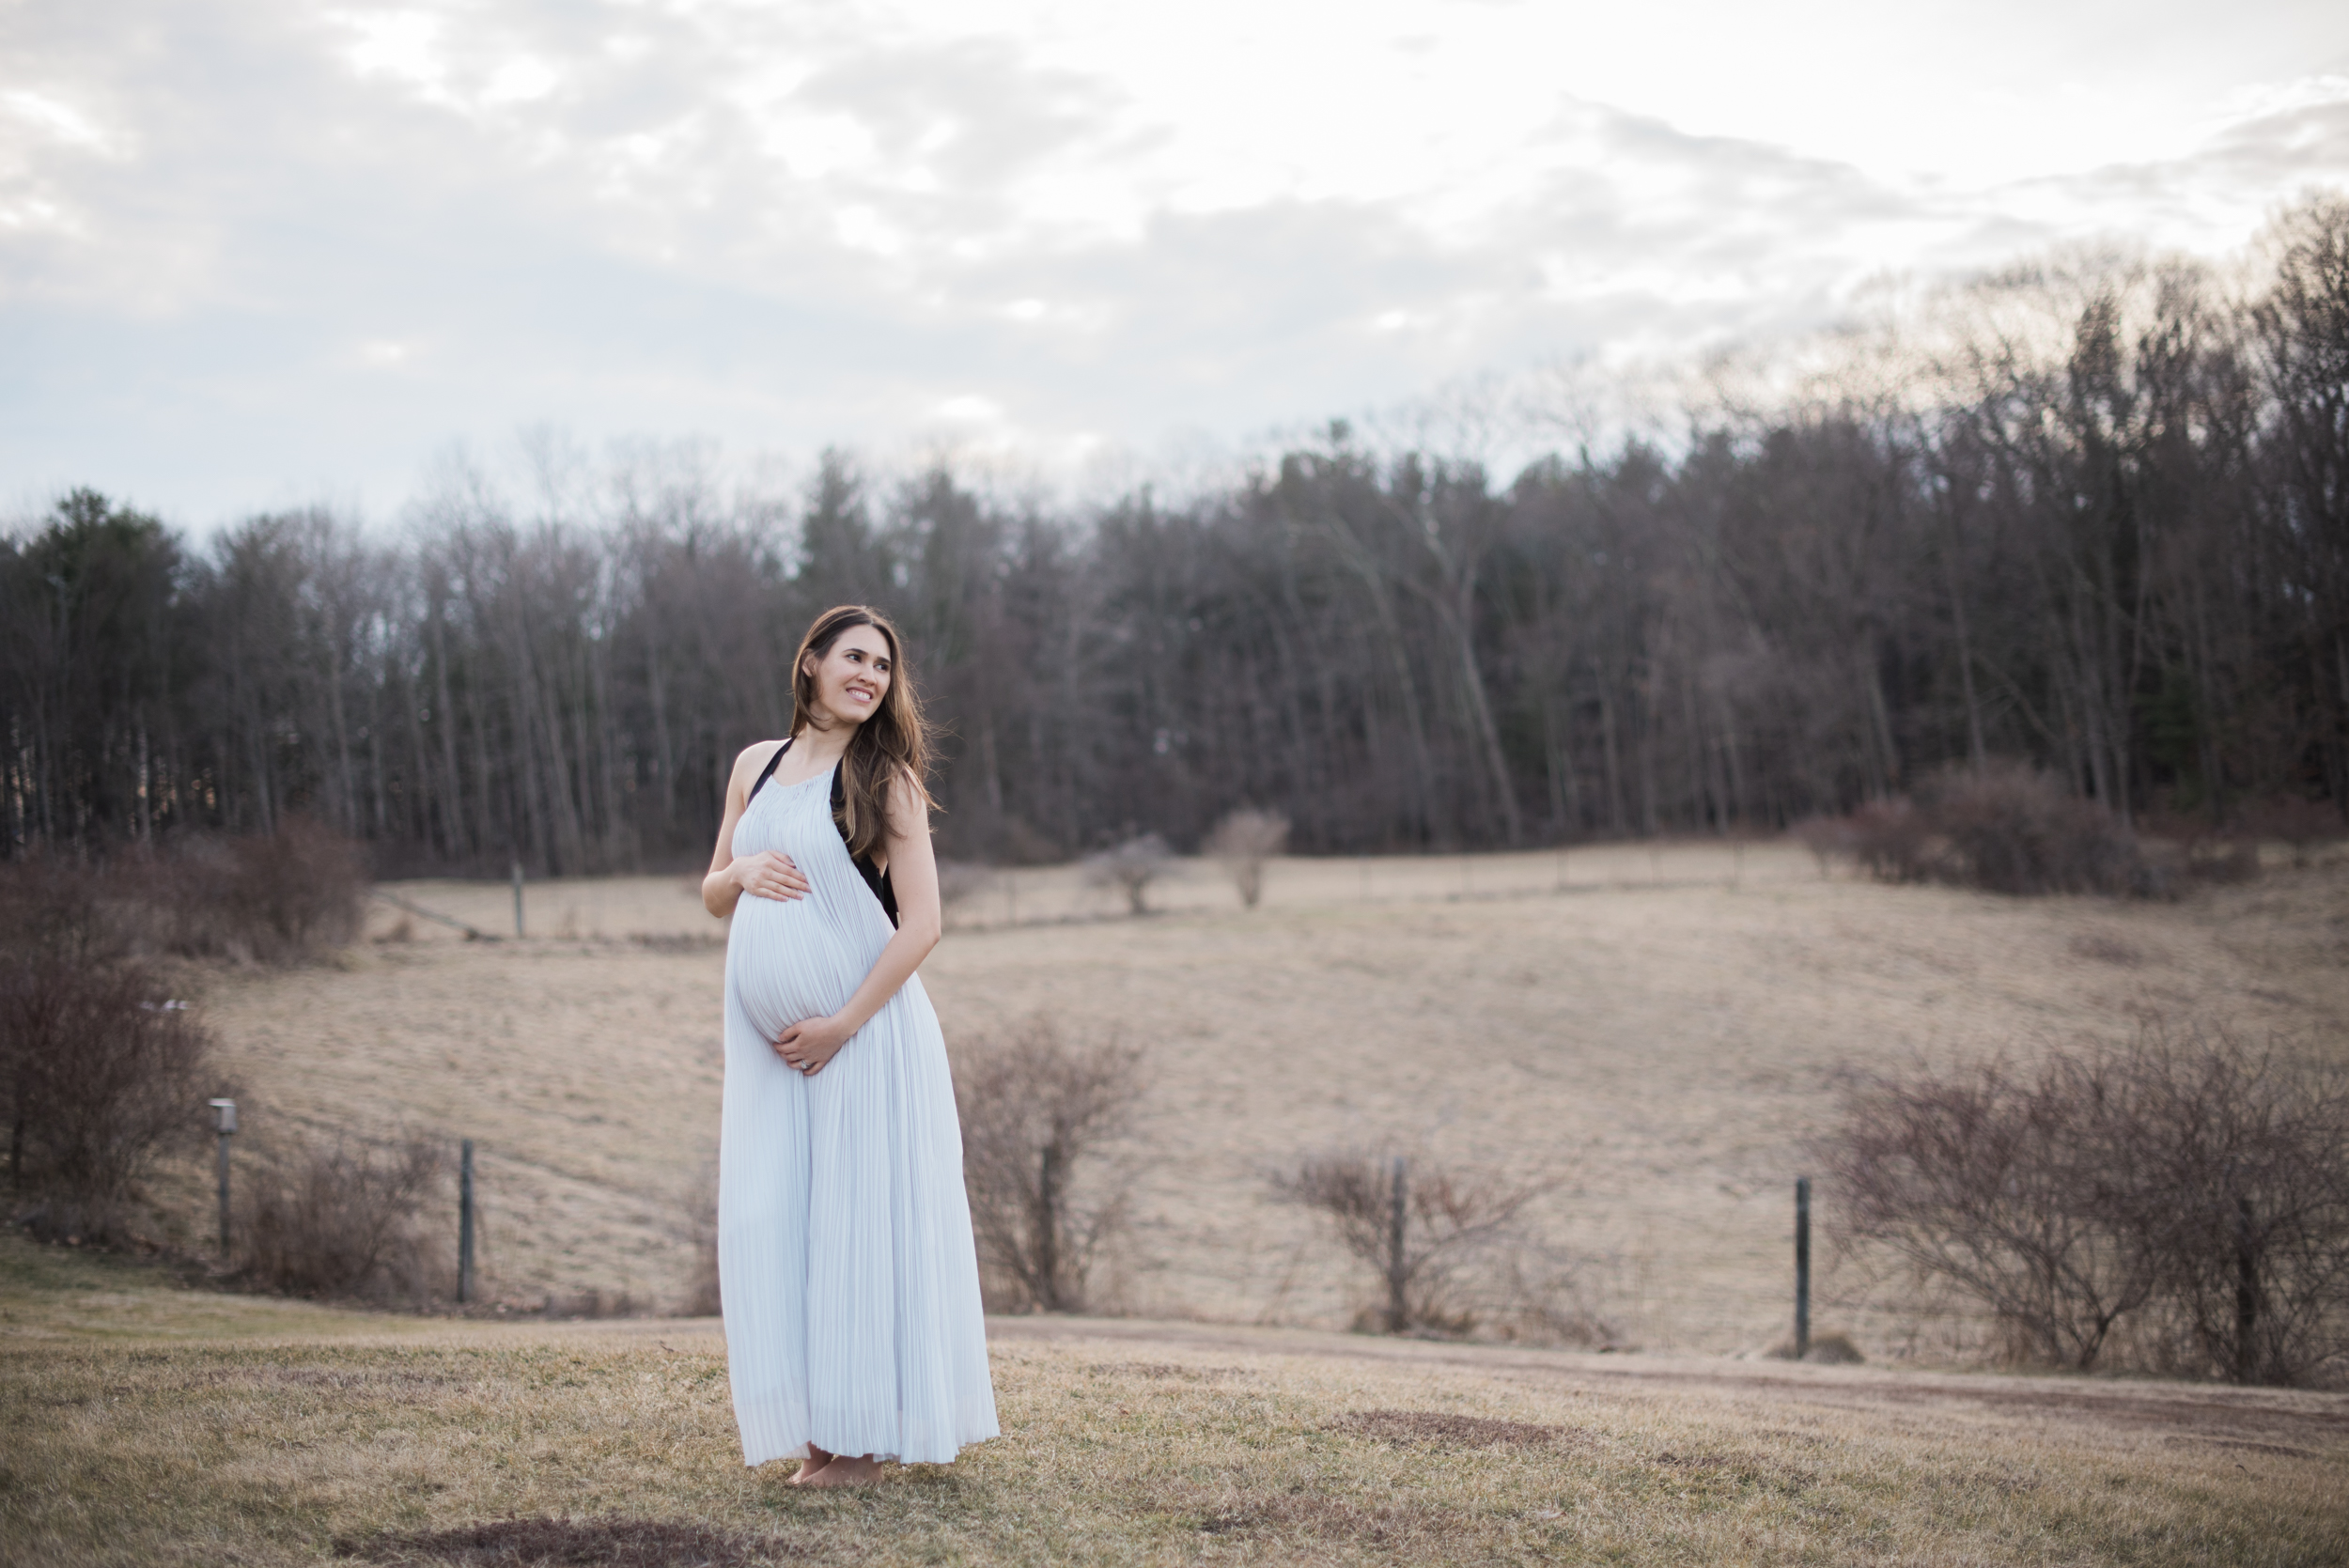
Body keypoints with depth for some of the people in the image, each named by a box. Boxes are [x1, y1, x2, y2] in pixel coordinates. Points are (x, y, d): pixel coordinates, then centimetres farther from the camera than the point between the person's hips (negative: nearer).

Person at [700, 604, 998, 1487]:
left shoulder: (884, 778, -4)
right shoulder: (756, 766, 11)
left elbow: (921, 925, -10)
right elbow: (712, 895, 18)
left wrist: (843, 1024, -15)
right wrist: (742, 871, -5)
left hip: (863, 1032, -5)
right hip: (765, 1036, 5)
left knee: (857, 1220, -2)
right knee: (770, 1221, 3)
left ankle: (863, 1434, 6)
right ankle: (812, 1423, 11)